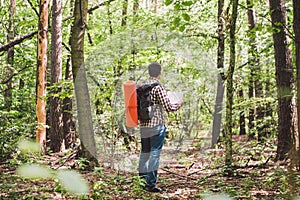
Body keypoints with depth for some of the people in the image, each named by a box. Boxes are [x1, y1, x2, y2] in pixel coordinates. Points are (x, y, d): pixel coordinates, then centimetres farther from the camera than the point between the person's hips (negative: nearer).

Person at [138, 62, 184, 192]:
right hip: (156, 125, -7)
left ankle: (142, 178, 24)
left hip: (143, 125, 7)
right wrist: (179, 105, 5)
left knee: (145, 152, 17)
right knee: (154, 154, -2)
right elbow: (168, 108, -15)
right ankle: (151, 184, -1)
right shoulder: (158, 87, -12)